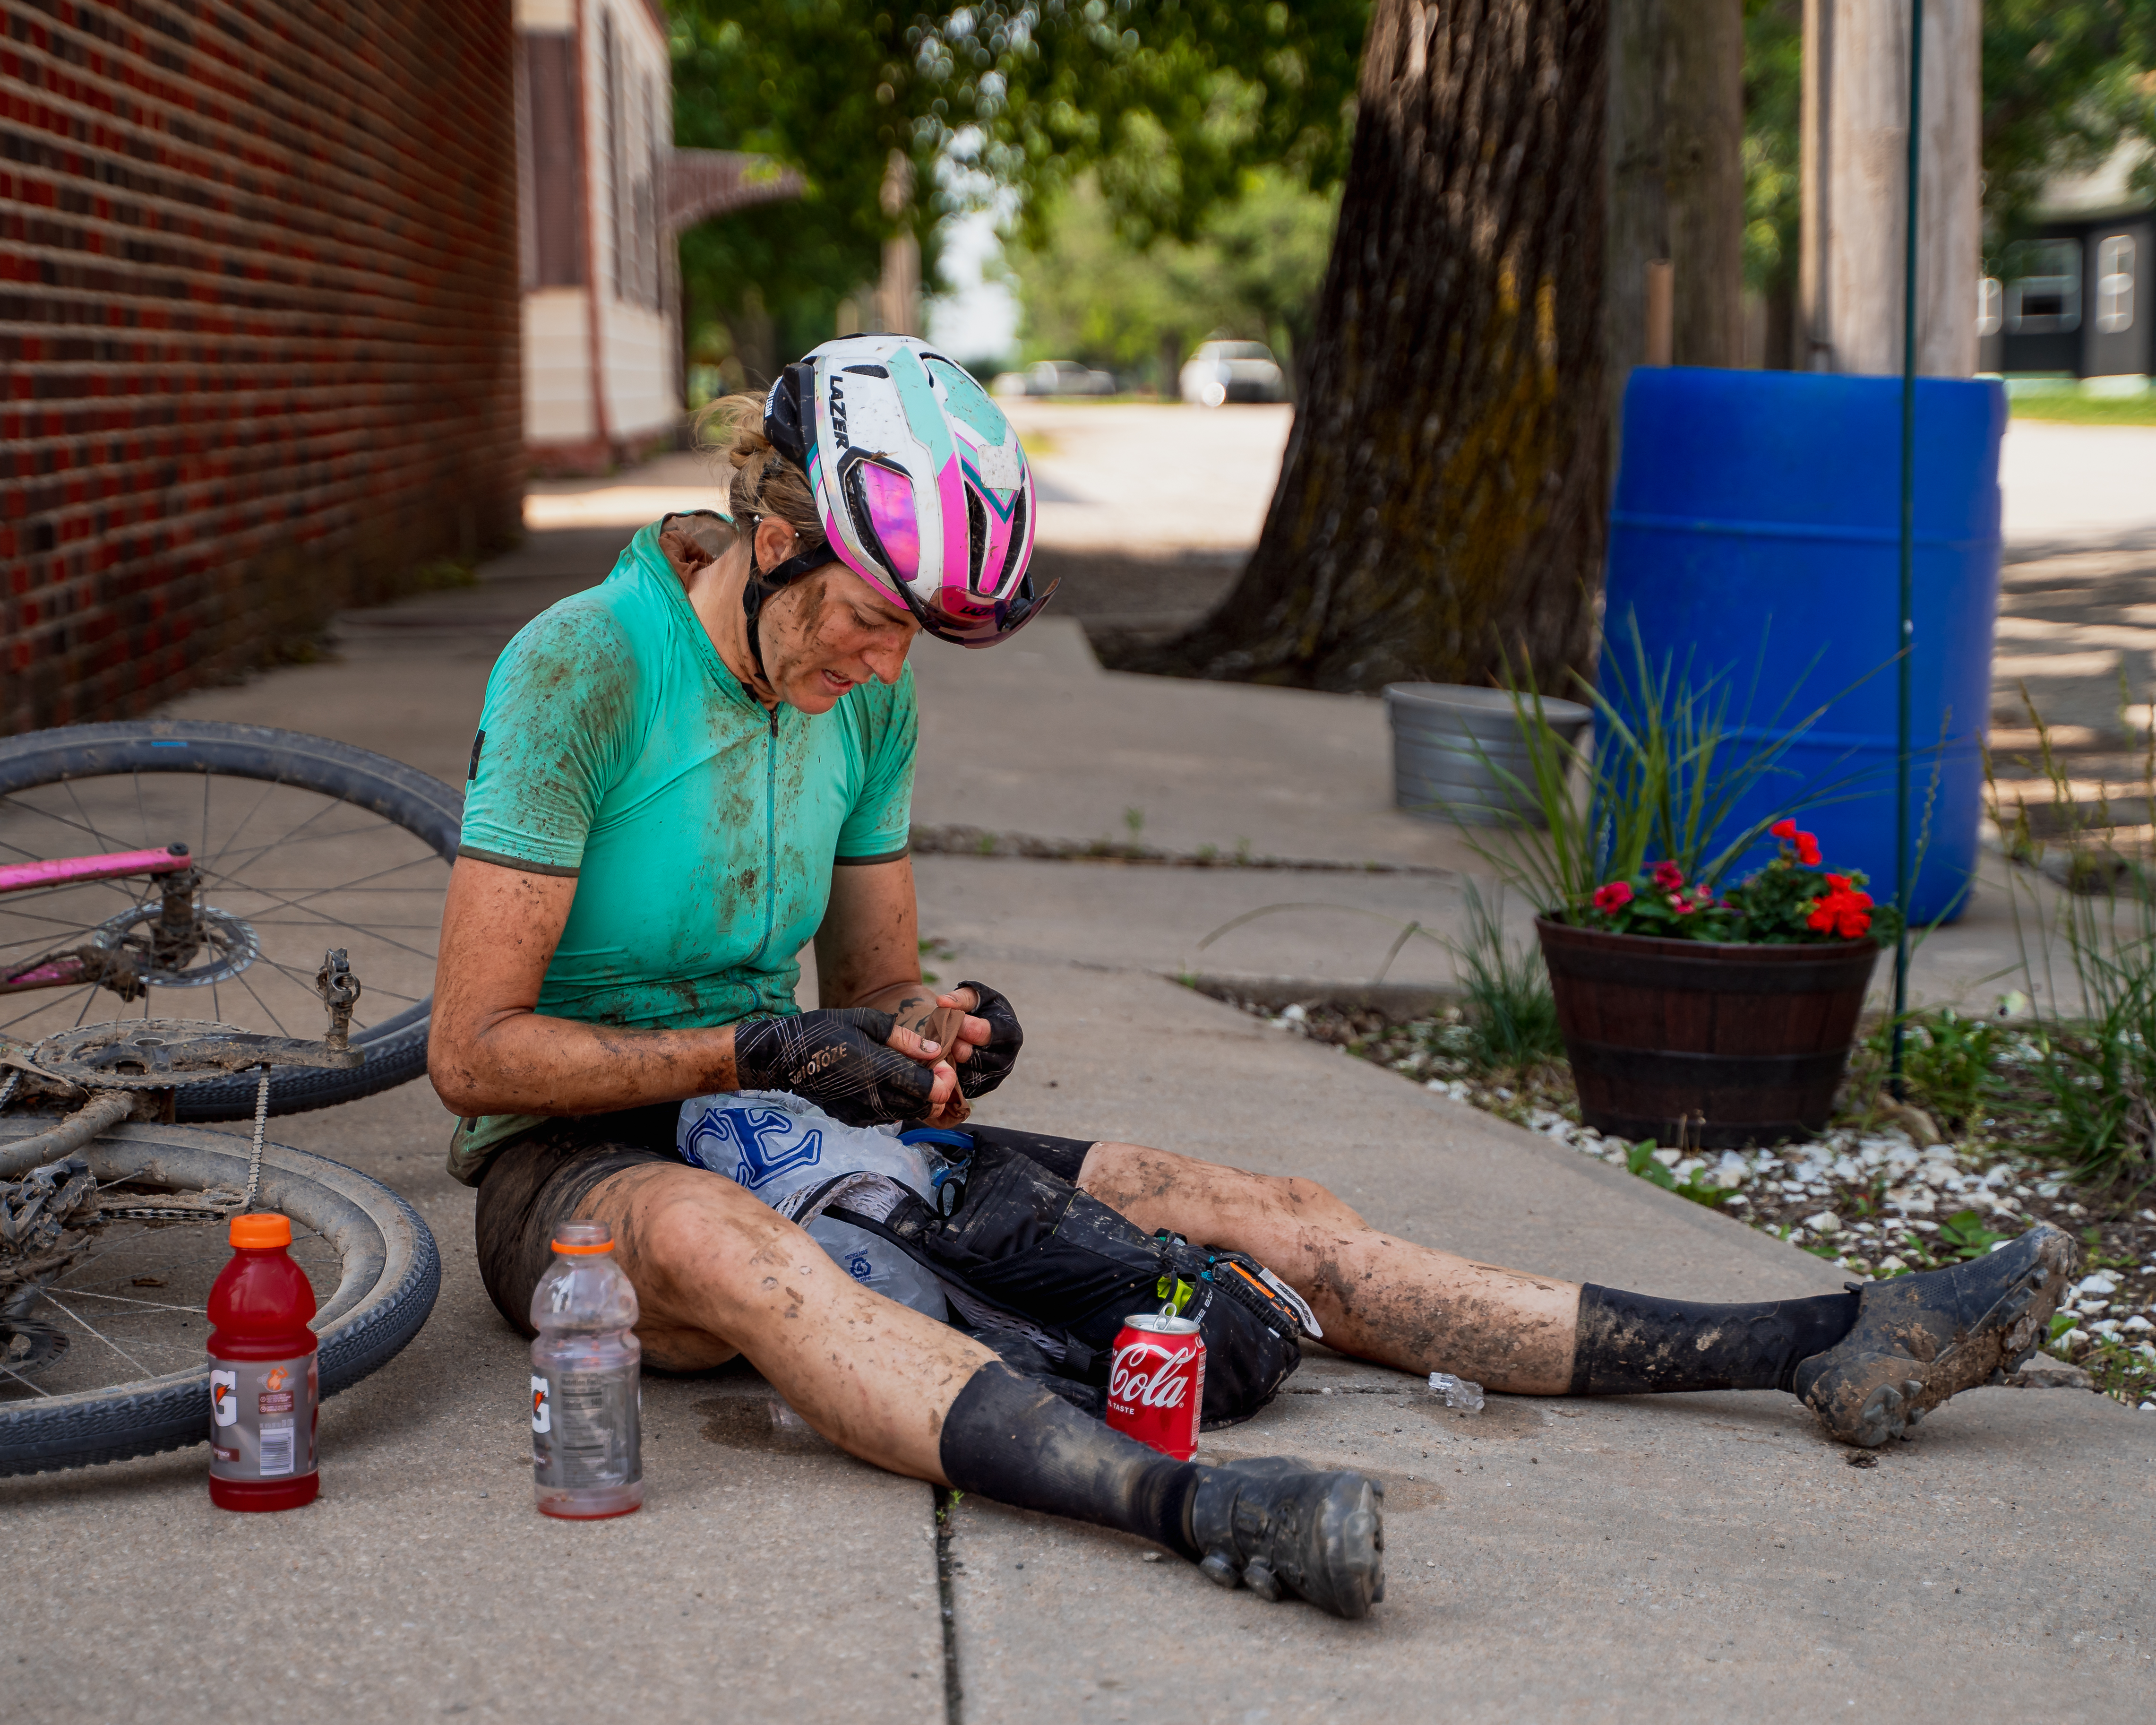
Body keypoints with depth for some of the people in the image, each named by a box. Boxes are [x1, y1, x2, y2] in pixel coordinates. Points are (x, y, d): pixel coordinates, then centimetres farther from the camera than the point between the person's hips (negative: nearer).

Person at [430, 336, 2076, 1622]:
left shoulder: (867, 701, 4)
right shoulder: (582, 668, -16)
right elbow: (475, 1049, -17)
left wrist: (924, 1038, -11)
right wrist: (763, 1051, -23)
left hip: (781, 1138, 6)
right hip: (579, 1165, -6)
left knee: (1261, 1215, -10)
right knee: (716, 1240, -46)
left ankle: (1823, 1346, -16)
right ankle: (1183, 1502, -68)